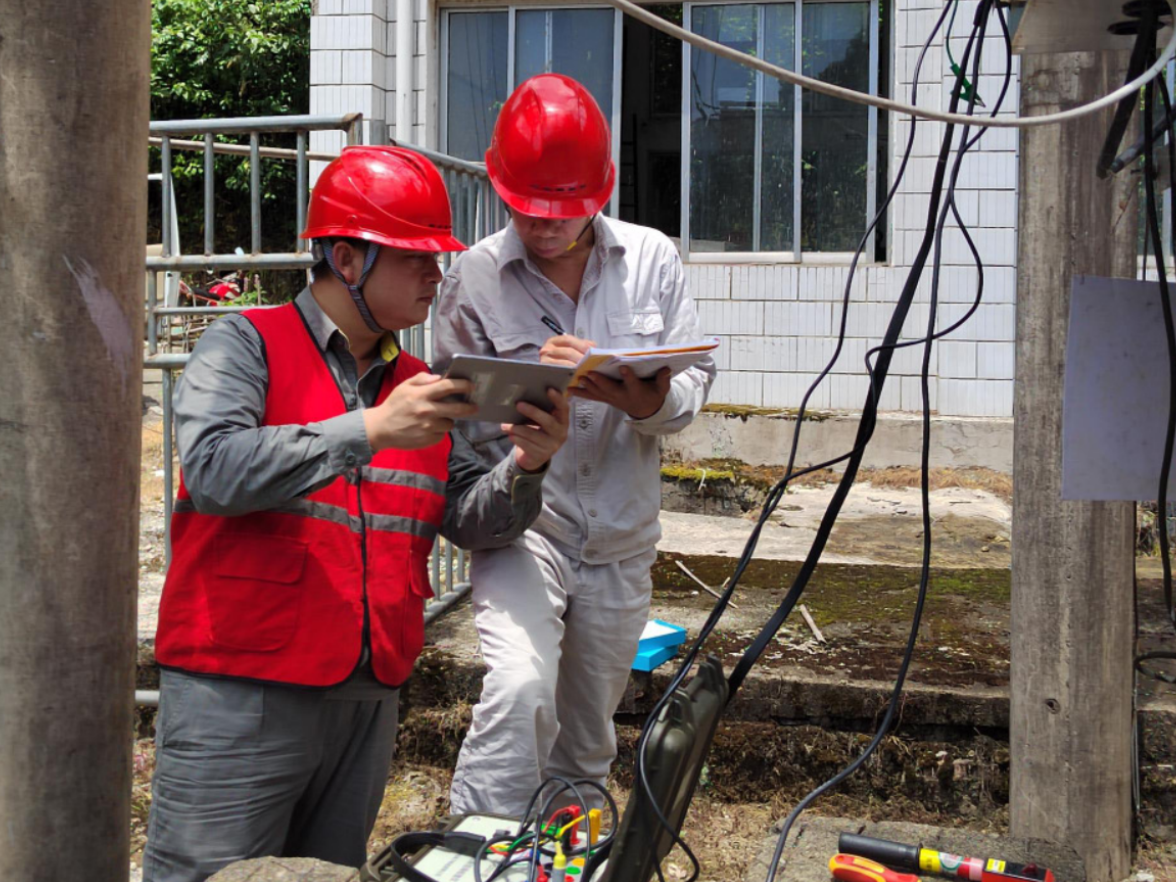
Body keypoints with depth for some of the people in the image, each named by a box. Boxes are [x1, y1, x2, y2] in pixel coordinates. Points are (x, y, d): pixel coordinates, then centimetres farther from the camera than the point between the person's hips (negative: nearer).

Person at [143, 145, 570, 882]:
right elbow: (213, 472, -18)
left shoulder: (418, 386, 13)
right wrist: (369, 430, -23)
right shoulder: (248, 344, -2)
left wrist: (524, 469, -14)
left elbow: (472, 521, 8)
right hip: (240, 694, -5)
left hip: (367, 702, 6)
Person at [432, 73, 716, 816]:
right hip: (521, 521, -3)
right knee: (520, 687, -28)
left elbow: (696, 386, 0)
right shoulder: (476, 278, -6)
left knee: (588, 738, 17)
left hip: (622, 537, 3)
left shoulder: (654, 259, 1)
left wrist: (650, 402, -23)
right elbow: (456, 415, -6)